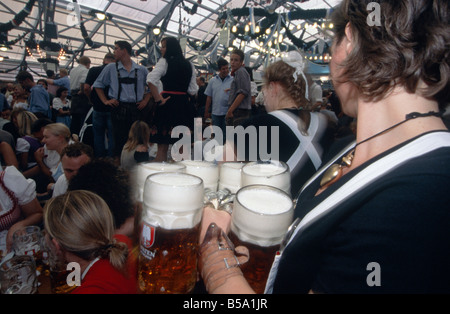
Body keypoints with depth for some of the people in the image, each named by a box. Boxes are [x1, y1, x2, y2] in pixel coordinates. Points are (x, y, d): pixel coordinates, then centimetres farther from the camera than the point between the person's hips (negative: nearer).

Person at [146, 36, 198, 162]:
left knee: (162, 146, 1)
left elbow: (151, 80, -19)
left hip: (168, 104, -4)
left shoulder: (164, 62, -4)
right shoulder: (189, 65, 9)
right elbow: (193, 91, 7)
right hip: (184, 105, 4)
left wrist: (159, 99, -12)